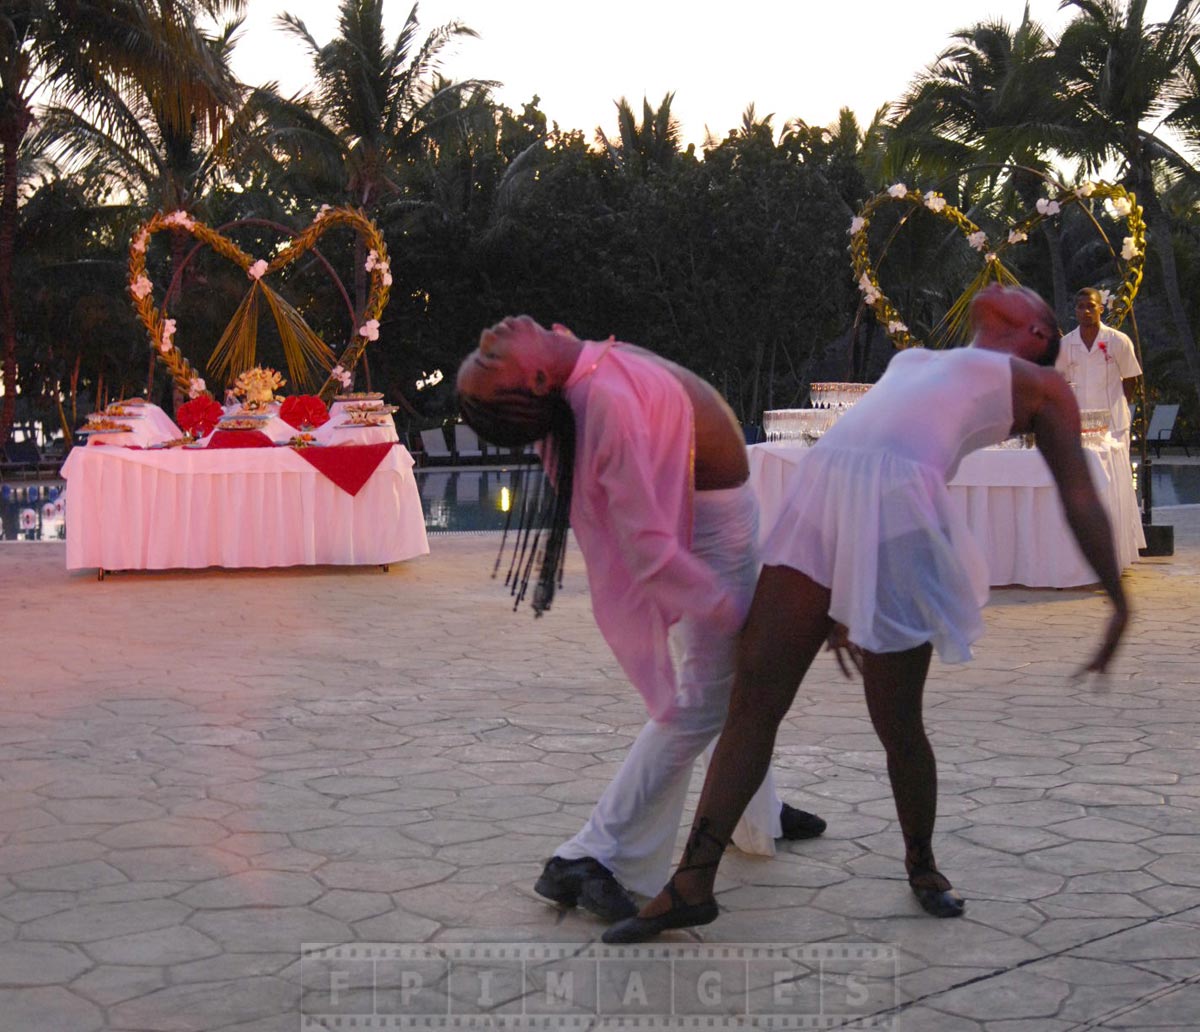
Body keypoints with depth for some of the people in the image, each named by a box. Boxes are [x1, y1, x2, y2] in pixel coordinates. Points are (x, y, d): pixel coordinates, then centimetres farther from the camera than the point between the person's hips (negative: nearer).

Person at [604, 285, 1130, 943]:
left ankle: (921, 865, 26)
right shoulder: (910, 362, 33)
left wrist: (1118, 602, 8)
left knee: (897, 724, 0)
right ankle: (693, 883, 1)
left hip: (900, 514, -5)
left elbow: (1080, 499, 14)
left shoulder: (1039, 386, 18)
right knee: (753, 697, -2)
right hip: (817, 498, 5)